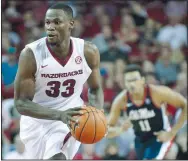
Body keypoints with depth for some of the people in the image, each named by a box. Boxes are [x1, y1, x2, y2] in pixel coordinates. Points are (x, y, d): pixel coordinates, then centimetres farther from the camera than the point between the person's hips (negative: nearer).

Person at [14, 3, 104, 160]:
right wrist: (59, 115, -37)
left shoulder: (88, 52, -15)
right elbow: (21, 103, -22)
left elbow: (95, 89, 3)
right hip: (37, 120, 0)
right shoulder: (31, 54, -23)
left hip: (71, 117, 0)